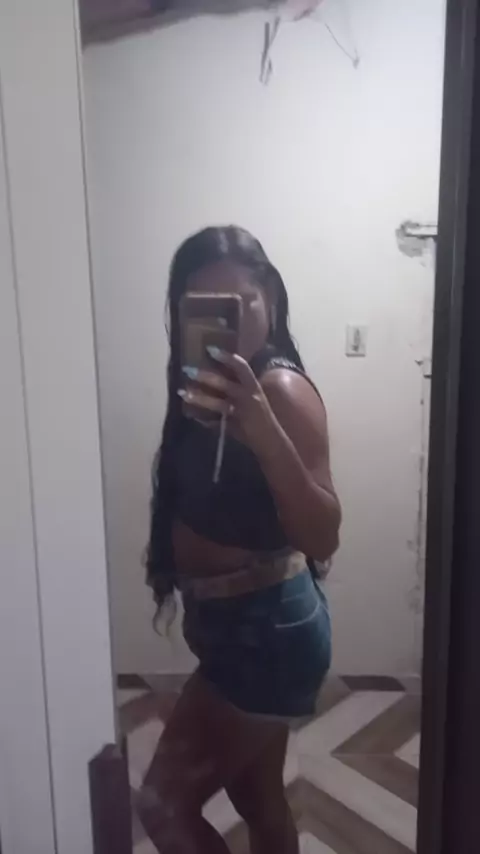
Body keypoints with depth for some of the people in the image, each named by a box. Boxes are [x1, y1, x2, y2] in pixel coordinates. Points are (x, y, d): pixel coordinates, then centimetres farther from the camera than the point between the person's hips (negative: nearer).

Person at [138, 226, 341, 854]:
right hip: (231, 622, 8)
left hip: (267, 629, -8)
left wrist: (263, 430, -43)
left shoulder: (282, 389, -19)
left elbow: (322, 537, -29)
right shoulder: (204, 387, 6)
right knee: (258, 799, 22)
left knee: (165, 803, 3)